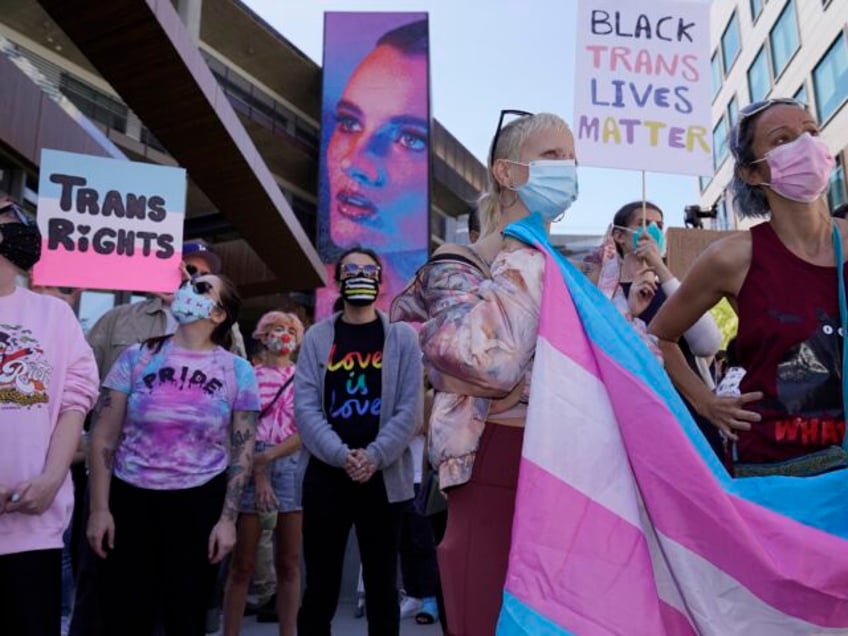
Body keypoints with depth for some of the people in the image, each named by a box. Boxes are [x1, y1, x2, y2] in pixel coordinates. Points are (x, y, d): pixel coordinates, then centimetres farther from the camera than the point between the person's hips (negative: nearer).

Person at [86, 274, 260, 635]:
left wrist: (228, 518, -4)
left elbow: (243, 450, -1)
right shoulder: (137, 358, -2)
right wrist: (99, 508, -2)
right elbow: (104, 437, 0)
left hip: (199, 503, 0)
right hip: (130, 499, 1)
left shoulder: (238, 372, -3)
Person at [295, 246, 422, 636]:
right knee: (320, 587, 8)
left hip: (384, 477, 0)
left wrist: (374, 457, -14)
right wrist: (342, 455, -15)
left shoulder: (402, 337, 5)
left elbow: (409, 409, -2)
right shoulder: (317, 338, 7)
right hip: (325, 475, 0)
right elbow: (305, 406, -2)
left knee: (382, 586, 10)